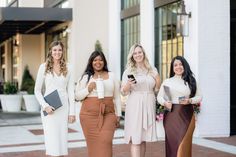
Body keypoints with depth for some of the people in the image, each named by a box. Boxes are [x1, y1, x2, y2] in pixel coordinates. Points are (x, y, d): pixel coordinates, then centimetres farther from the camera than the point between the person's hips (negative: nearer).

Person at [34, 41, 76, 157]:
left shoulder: (67, 69, 8)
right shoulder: (44, 67, 1)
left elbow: (70, 91, 8)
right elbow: (37, 90, 2)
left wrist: (72, 112, 3)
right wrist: (45, 106, -10)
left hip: (63, 108, 3)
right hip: (49, 109, -3)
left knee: (62, 139, 5)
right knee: (52, 141, -6)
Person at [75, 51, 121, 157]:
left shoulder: (111, 76, 12)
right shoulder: (85, 77, 7)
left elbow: (117, 97, 14)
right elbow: (77, 96, 7)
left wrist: (118, 114, 10)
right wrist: (88, 90, -10)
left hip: (108, 114, 1)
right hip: (89, 115, 0)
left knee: (105, 141, -12)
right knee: (93, 143, 0)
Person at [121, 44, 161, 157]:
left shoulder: (153, 70, 11)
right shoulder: (128, 71, 3)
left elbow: (157, 90, 16)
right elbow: (123, 92, 2)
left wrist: (158, 82, -3)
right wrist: (128, 85, -17)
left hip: (149, 106, 3)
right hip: (134, 106, -3)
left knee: (143, 139, 6)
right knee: (135, 139, -9)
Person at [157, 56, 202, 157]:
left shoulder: (190, 81, 8)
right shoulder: (167, 82, 7)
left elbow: (199, 96, 11)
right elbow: (159, 96, 9)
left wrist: (190, 101, -8)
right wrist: (164, 103, -12)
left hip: (187, 115, 0)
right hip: (172, 115, 0)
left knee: (184, 144, -5)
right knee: (172, 142, 1)